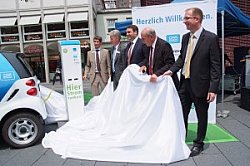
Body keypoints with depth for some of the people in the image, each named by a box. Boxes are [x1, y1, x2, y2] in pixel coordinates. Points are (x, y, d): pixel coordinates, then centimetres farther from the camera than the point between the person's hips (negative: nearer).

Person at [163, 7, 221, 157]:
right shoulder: (185, 37, 6)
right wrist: (172, 70, -2)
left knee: (201, 116, 11)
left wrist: (213, 89, -18)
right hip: (185, 83, 6)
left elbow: (216, 65, -13)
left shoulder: (211, 38, -12)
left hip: (201, 85, -5)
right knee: (181, 114, 14)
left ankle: (199, 144, 30)